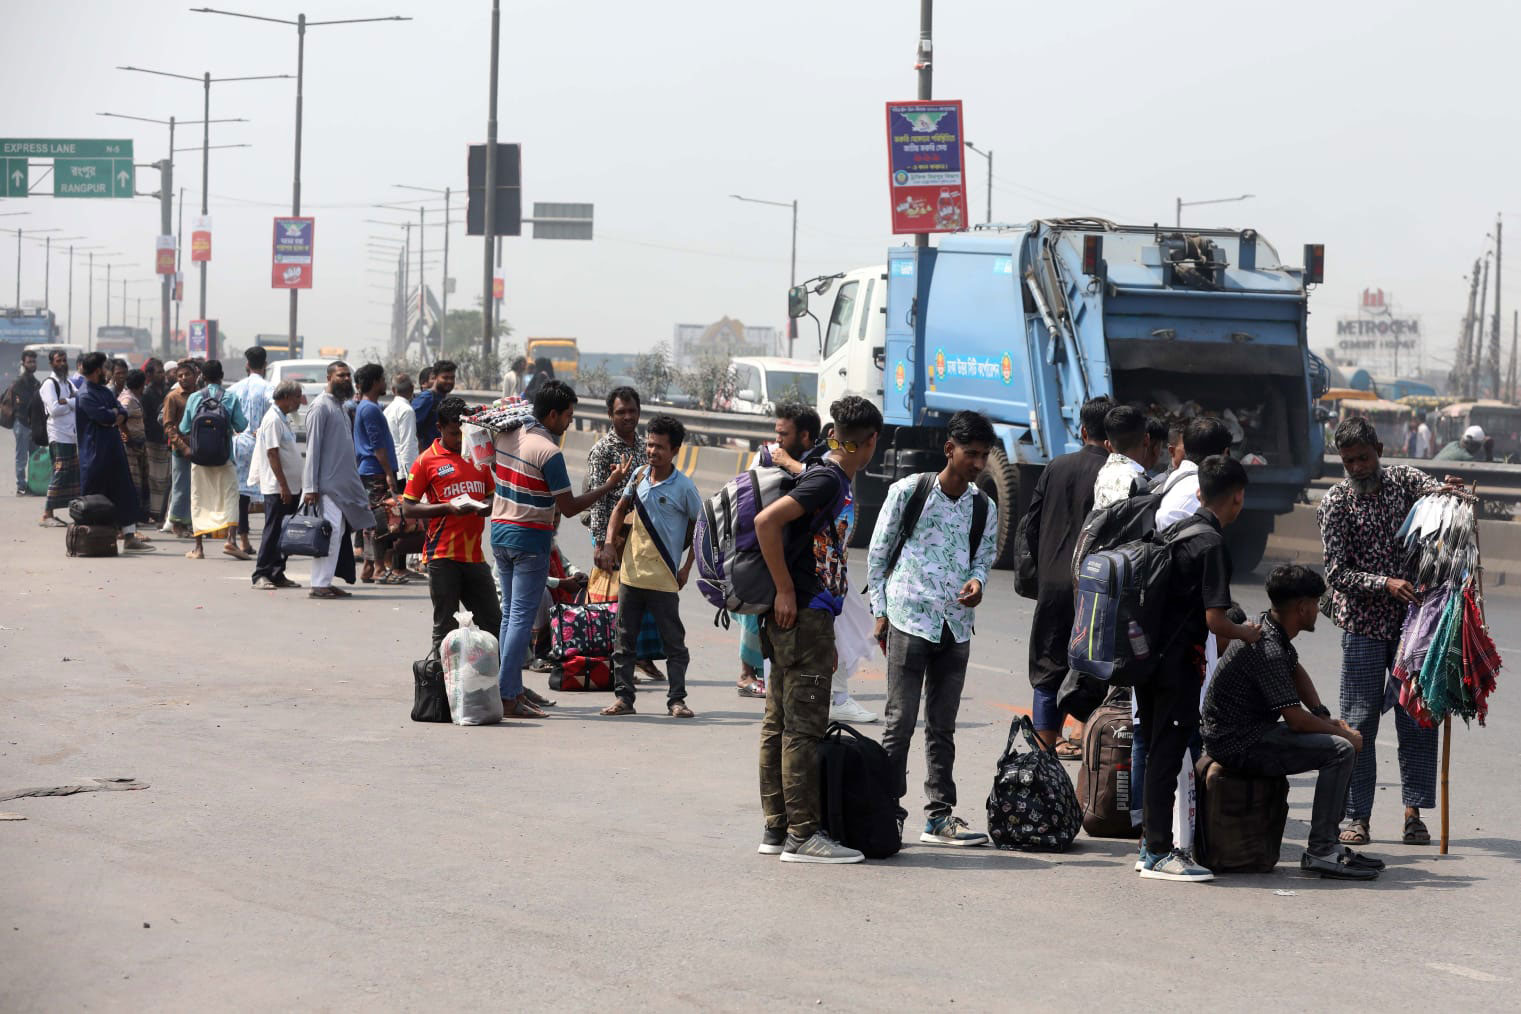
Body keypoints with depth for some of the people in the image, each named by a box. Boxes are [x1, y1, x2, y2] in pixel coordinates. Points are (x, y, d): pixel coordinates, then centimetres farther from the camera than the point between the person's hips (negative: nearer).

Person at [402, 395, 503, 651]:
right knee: (445, 626, 0)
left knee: (493, 624, 4)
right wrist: (448, 508, -16)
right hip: (443, 555, -4)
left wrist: (486, 505, -1)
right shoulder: (427, 461, -1)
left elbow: (492, 494, 24)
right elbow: (408, 509, -3)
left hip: (475, 554, 4)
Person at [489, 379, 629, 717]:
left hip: (500, 534, 8)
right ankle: (507, 698, -8)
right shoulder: (549, 452, -18)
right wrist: (609, 485, -9)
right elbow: (569, 508, -15)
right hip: (530, 540, -8)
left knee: (510, 613, 14)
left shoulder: (506, 435, 4)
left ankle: (513, 689, 17)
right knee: (522, 617, -6)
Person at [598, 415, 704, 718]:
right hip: (631, 572, 5)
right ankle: (623, 697, 13)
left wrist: (687, 568, -3)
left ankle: (676, 699, 8)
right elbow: (620, 509, 18)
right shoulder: (639, 475, 5)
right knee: (625, 639, 7)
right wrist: (609, 544, 5)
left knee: (674, 641, 2)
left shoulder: (683, 487, -8)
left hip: (663, 578, -5)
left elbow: (700, 528, 0)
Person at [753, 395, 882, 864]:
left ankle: (776, 829, 16)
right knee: (803, 725, -7)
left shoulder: (834, 480, 16)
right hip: (802, 615, -10)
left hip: (804, 615, 10)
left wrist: (827, 639, 24)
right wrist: (786, 591, -19)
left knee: (780, 723, 11)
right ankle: (802, 834, -5)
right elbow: (766, 521, -24)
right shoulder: (828, 480, -13)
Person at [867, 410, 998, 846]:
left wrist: (976, 581, -5)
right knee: (901, 722, -5)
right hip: (909, 621, -4)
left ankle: (939, 816, 13)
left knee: (942, 725, 9)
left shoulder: (985, 507, 8)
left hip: (956, 626, 4)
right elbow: (878, 553, 2)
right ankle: (888, 813, 1)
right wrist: (881, 611, 0)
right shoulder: (909, 491, -3)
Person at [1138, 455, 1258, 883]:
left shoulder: (1176, 532, 11)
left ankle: (1152, 843, 21)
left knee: (1157, 753, 15)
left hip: (1150, 658, 9)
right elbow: (1216, 620, -18)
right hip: (1179, 666, -9)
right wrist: (1247, 633, 1)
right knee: (1167, 755, -5)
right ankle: (1159, 853, -2)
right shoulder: (1212, 546, -15)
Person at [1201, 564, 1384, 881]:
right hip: (1237, 745, -11)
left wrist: (1324, 716, 12)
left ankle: (1328, 843, 12)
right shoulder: (1268, 650, -24)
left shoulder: (1270, 630, 8)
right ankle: (1320, 851, -17)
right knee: (1341, 749, -20)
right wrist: (1343, 733, -9)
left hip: (1247, 730, 11)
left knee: (1344, 741, 12)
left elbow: (1297, 671, 27)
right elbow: (1296, 719, -24)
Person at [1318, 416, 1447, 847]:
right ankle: (1356, 816, 5)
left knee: (1417, 717, 1)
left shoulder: (1403, 479, 3)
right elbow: (1336, 573, -11)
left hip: (1410, 617, 3)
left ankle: (1414, 811, 7)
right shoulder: (1335, 503, -6)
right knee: (1359, 721, -1)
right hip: (1363, 623, -3)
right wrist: (1386, 583, -24)